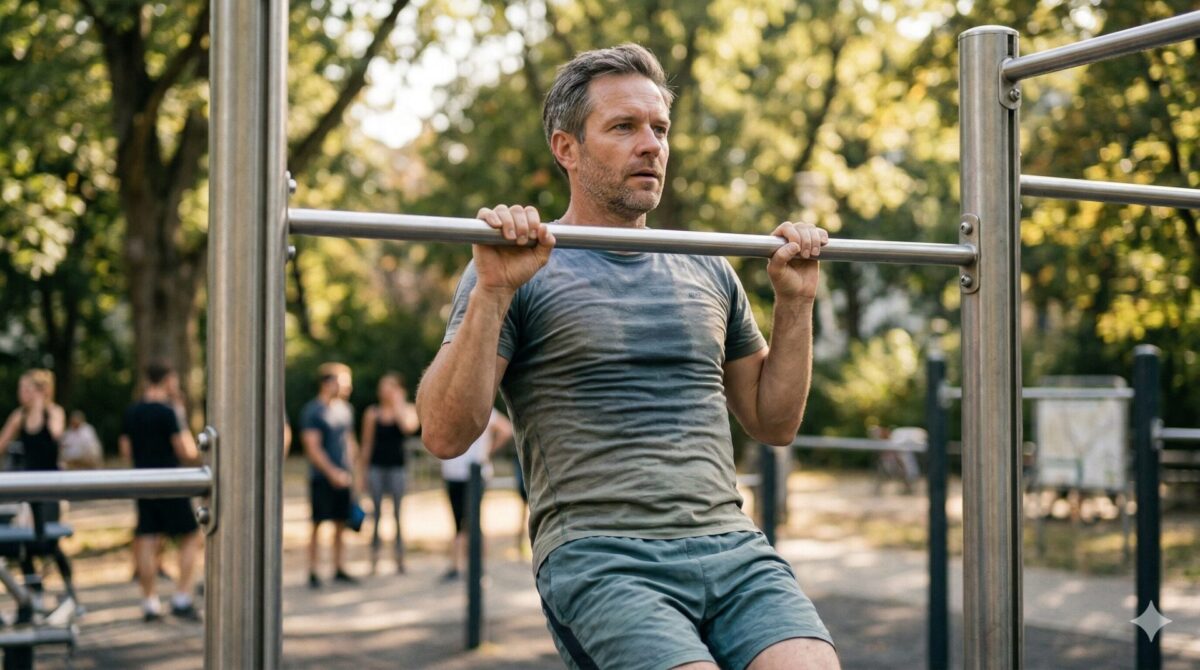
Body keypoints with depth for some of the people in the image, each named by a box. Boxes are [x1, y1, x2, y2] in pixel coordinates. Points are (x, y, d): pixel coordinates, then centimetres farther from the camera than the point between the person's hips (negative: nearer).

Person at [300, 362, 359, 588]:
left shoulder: (345, 409, 13)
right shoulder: (313, 411, -9)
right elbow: (313, 447, -14)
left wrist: (350, 470, 10)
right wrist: (333, 472, -18)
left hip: (342, 477, 6)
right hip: (322, 477, -6)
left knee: (341, 525, 8)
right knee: (318, 525, -2)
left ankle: (339, 569, 16)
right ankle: (313, 573, 3)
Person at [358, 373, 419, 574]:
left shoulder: (407, 409, 3)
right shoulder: (372, 413, 6)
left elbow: (408, 427, -19)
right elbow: (367, 443, 9)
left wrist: (398, 405, -12)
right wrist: (363, 469, 7)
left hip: (397, 466, -1)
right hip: (376, 466, 1)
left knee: (397, 513, 0)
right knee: (376, 513, 2)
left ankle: (399, 557, 4)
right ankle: (374, 557, 7)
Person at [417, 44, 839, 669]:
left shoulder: (706, 271, 19)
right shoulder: (523, 272, 4)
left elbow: (773, 422, 24)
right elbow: (444, 434, -6)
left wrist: (794, 300, 13)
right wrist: (492, 292, -16)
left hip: (734, 549, 4)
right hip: (601, 561, -4)